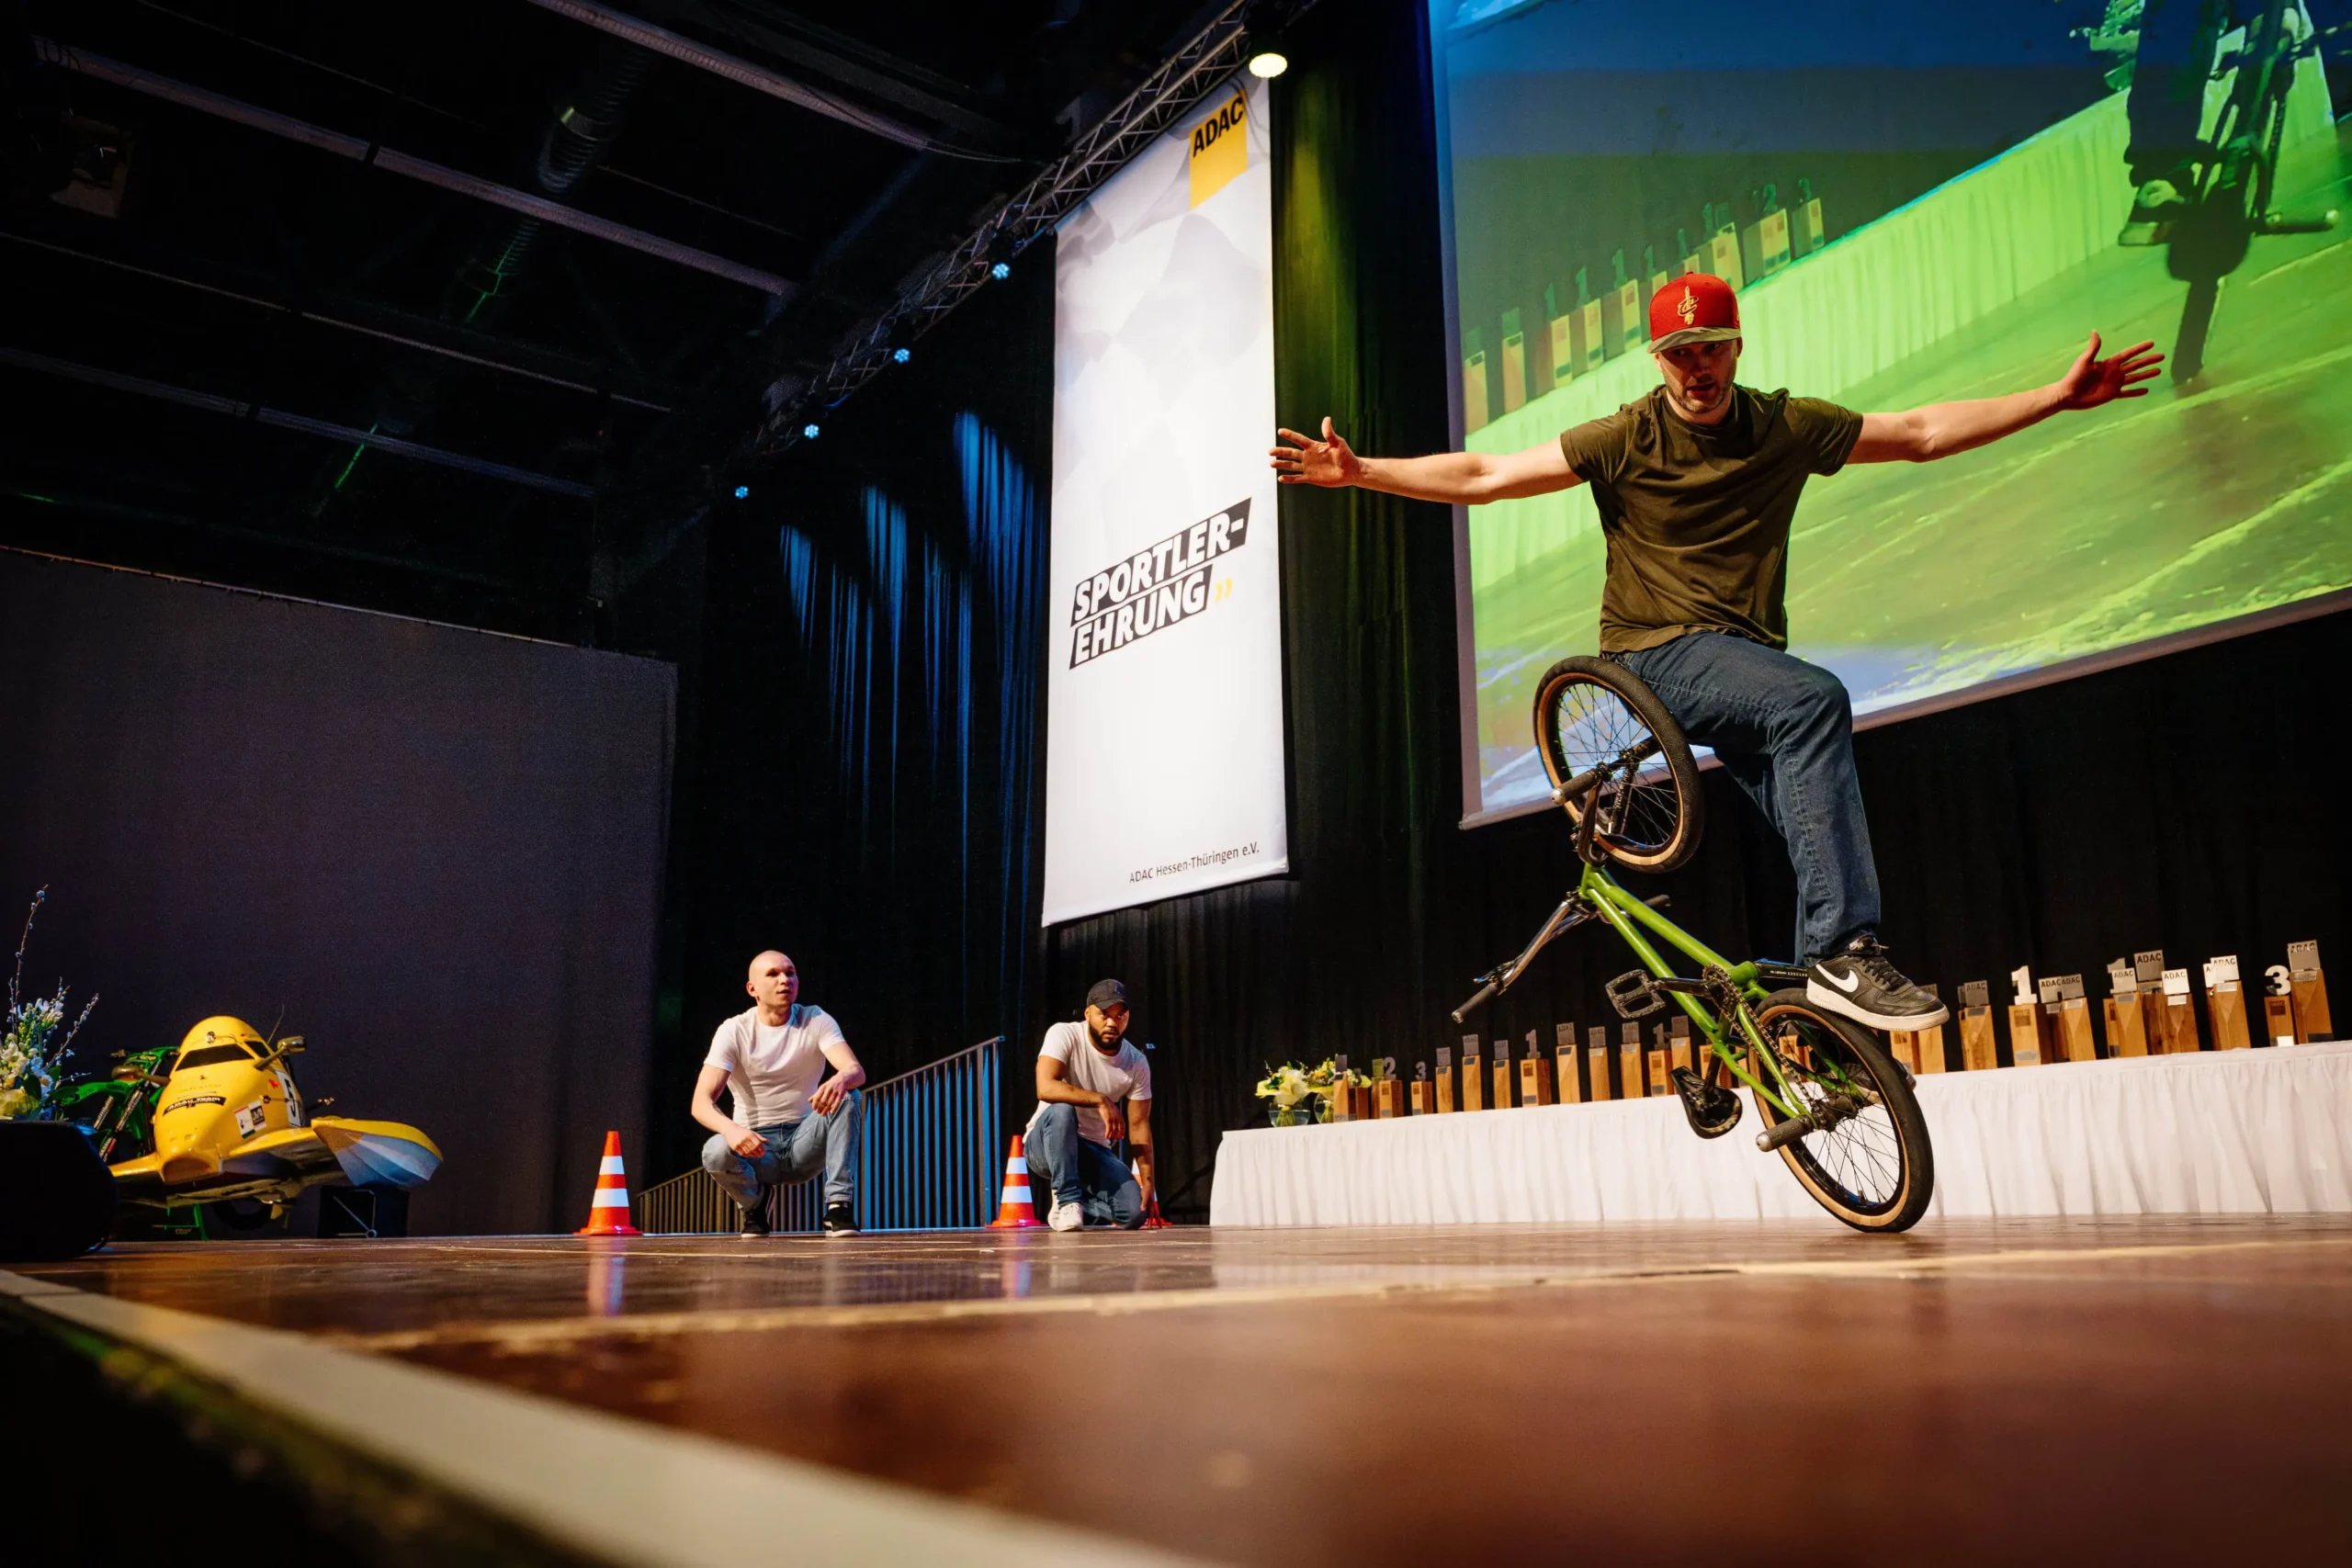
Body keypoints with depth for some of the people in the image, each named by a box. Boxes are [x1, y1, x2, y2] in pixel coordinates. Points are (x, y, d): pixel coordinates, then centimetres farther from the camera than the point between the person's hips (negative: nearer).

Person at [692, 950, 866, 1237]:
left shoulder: (816, 1021, -4)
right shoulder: (734, 1031, -7)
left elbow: (856, 1070, -21)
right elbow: (701, 1102, -18)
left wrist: (840, 1079, -48)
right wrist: (730, 1129, -42)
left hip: (805, 1142, 1)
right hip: (754, 1143, -1)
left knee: (848, 1098, -25)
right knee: (715, 1153, -33)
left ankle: (839, 1206, -24)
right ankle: (754, 1205, 1)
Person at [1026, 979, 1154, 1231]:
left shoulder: (1137, 1064, -6)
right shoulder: (1064, 1035, -17)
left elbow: (1139, 1125, -4)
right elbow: (1045, 1088, -32)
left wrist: (1147, 1181, -13)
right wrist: (1100, 1100, -36)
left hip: (1095, 1150, 4)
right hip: (1045, 1144, -4)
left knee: (1134, 1211, -18)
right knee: (1062, 1109, -37)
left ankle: (1073, 1209, 12)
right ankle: (1068, 1200, -22)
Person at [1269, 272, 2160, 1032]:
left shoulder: (1786, 428, 5)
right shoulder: (1626, 441, -5)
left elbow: (1923, 435, 12)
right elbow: (1483, 476, -4)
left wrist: (2060, 396, 10)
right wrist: (1358, 472, -11)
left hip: (1748, 657, 6)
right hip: (1658, 654, -5)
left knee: (1824, 840, -7)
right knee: (1815, 700, -32)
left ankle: (1826, 1016, 5)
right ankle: (1845, 949, -33)